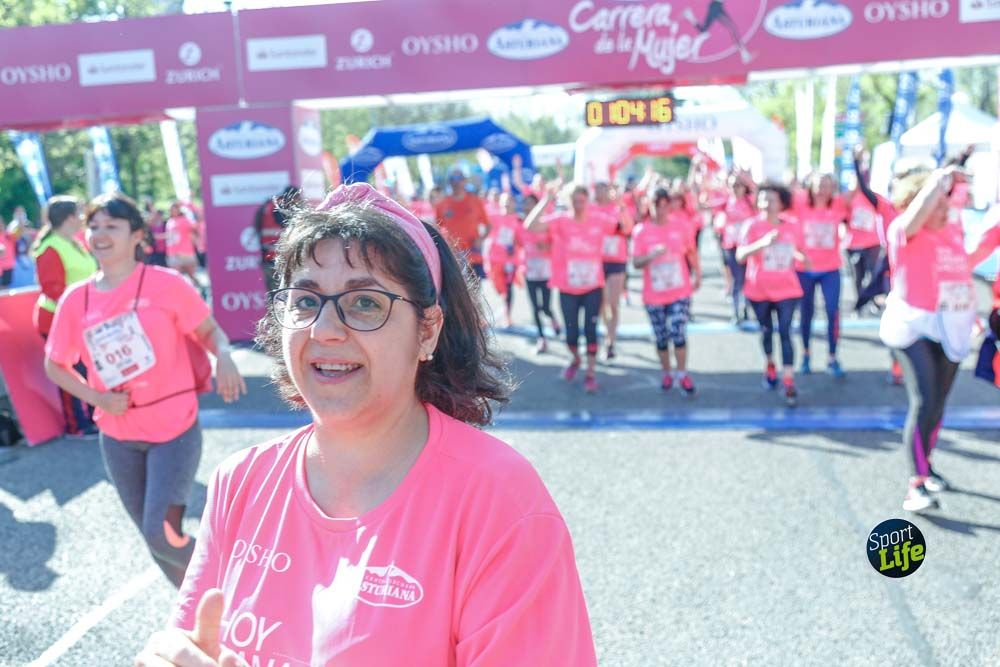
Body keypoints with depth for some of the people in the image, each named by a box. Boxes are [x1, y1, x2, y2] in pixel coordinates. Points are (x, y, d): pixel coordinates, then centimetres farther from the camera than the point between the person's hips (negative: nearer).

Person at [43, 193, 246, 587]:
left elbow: (210, 330, -3)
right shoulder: (76, 299, -2)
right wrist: (95, 397, -7)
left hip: (174, 428, -4)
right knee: (152, 535, 15)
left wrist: (224, 357, -26)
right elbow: (54, 365, 9)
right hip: (118, 436, 5)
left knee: (161, 532, -12)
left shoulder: (166, 283, -12)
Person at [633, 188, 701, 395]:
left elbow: (692, 252, 10)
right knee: (661, 338, 9)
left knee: (678, 334, -10)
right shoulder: (641, 231, -5)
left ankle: (682, 374, 8)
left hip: (680, 292, -1)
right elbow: (636, 262, -7)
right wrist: (651, 256, -25)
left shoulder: (681, 225, -3)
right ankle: (666, 374, 29)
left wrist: (698, 275, 14)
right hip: (654, 295, 1)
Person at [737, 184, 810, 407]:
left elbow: (801, 251, 14)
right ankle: (770, 366, 42)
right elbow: (740, 256, -23)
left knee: (785, 333, -8)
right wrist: (763, 242, -33)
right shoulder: (753, 225, -11)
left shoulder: (793, 225, -3)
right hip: (759, 291, 0)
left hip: (787, 290, 0)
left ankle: (789, 384, -8)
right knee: (766, 331, 16)